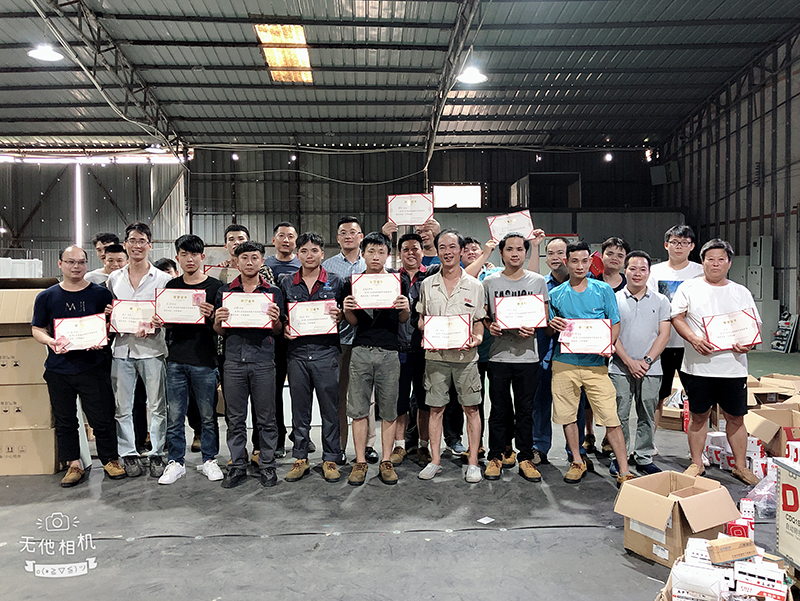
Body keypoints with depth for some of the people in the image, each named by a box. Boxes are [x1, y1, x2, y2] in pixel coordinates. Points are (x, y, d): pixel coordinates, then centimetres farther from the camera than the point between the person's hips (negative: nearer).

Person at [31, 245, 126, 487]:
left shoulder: (100, 293, 2)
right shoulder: (46, 297, 5)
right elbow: (37, 329, 8)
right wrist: (50, 341, -13)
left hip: (93, 367, -2)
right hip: (58, 369, 2)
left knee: (102, 417, 2)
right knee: (65, 420, 10)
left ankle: (110, 460, 19)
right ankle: (74, 464, 25)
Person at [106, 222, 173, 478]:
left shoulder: (163, 279, 2)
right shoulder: (114, 278, 12)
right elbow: (107, 311, 20)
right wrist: (107, 313, -3)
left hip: (152, 347, -3)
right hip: (122, 348, 3)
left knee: (157, 406, 3)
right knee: (123, 407, 8)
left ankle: (157, 454, 17)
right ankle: (128, 453, 22)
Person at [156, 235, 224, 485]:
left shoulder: (215, 286, 0)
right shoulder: (171, 286, 11)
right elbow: (164, 319, 18)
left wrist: (212, 316, -21)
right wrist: (158, 323, -5)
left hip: (205, 361, -3)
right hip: (176, 360, 3)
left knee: (208, 415, 6)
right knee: (174, 416, 6)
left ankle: (209, 460, 21)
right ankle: (176, 462, 20)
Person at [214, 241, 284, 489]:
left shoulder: (273, 292, 8)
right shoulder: (225, 291, 11)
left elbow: (278, 332, 8)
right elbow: (220, 332, 14)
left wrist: (275, 319, -12)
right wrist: (218, 321, -8)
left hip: (263, 360, -1)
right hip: (234, 360, 1)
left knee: (266, 418, 4)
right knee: (235, 419, 7)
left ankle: (267, 465, 16)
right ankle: (237, 466, 19)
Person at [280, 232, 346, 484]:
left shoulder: (336, 282, 4)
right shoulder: (287, 283, 9)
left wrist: (339, 316, -13)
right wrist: (284, 328, -3)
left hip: (326, 352, -2)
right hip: (297, 353, 2)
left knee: (330, 408, 4)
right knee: (299, 409, 9)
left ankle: (330, 459, 17)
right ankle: (300, 459, 22)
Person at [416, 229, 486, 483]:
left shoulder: (475, 286, 4)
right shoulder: (427, 284, 7)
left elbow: (479, 322, 9)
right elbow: (421, 319, 14)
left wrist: (476, 339, -11)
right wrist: (426, 331, -7)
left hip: (466, 356, -1)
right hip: (435, 355, 1)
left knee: (471, 408, 3)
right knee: (436, 408, 7)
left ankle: (473, 462, 14)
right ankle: (435, 460, 18)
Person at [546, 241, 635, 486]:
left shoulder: (603, 290, 5)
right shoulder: (556, 294, 8)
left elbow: (615, 324, 6)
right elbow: (548, 332, 14)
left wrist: (607, 345, -12)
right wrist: (552, 326, -10)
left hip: (596, 364, -1)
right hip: (564, 363, 2)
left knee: (611, 418, -5)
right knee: (567, 416, 8)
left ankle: (624, 472, 5)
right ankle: (577, 463, 26)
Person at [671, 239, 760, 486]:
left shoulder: (742, 292, 11)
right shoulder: (689, 288, 4)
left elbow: (754, 326, 11)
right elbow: (677, 318, -1)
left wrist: (748, 343, -10)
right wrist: (694, 339, -18)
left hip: (733, 366, 2)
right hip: (698, 366, -2)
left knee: (735, 417, 9)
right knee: (698, 416, 8)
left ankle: (741, 466, 25)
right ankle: (696, 464, 22)